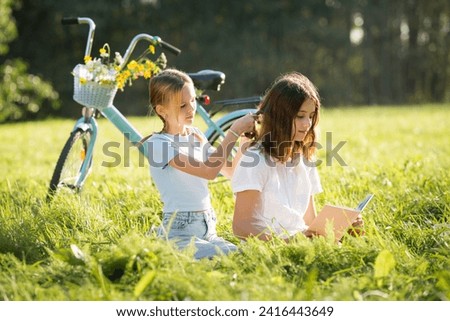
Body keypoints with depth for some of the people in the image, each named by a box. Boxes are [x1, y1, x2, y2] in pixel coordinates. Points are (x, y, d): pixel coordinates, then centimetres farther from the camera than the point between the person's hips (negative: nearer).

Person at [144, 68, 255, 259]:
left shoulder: (197, 136, 13)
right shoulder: (159, 143, -11)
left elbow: (230, 172, 17)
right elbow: (209, 170, -22)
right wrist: (234, 132, -18)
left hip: (207, 228, 8)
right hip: (179, 231, -8)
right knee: (227, 257, -32)